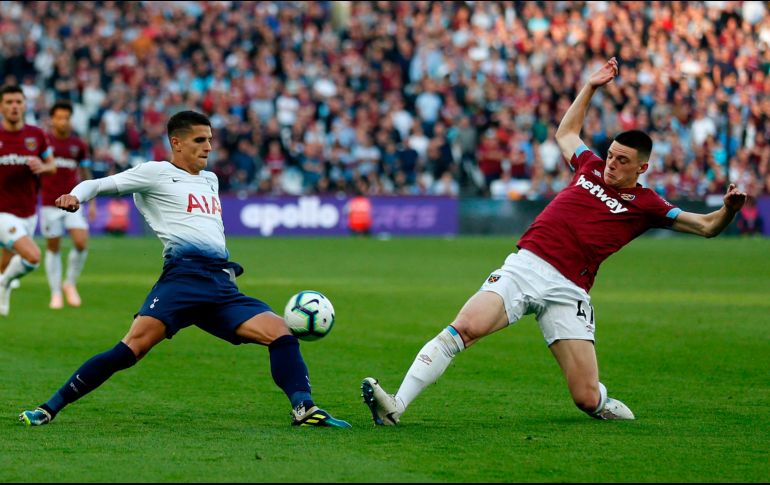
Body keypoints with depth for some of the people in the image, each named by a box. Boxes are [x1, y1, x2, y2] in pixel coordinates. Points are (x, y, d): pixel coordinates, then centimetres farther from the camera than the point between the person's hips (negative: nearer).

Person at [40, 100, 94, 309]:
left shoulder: (78, 145, 6)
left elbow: (86, 174, 14)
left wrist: (92, 203, 9)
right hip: (50, 203, -1)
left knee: (81, 242, -13)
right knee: (53, 248, 2)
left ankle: (70, 284, 9)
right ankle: (56, 293, 12)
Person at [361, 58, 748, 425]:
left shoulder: (645, 204, 10)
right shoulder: (591, 167, 18)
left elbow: (705, 227, 9)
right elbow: (566, 133, 39)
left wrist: (728, 210, -12)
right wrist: (591, 87, 38)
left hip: (568, 290, -1)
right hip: (525, 267, 1)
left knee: (587, 399, -9)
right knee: (463, 329, -25)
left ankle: (600, 404, 32)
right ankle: (396, 406, -27)